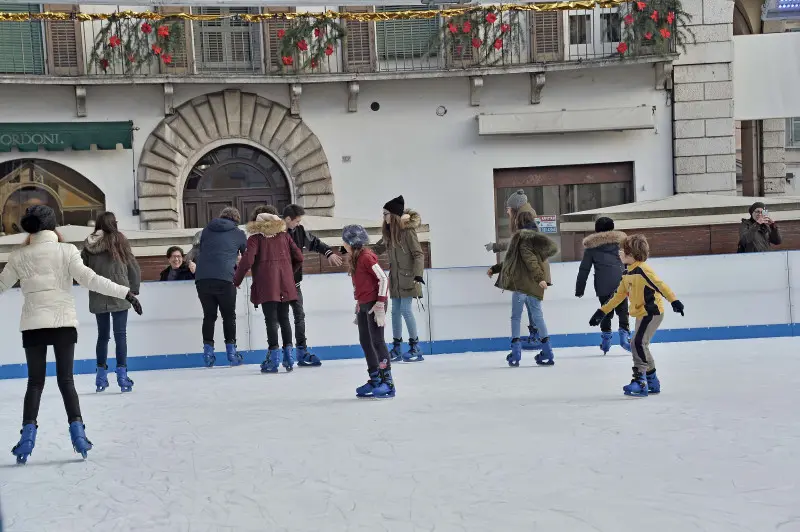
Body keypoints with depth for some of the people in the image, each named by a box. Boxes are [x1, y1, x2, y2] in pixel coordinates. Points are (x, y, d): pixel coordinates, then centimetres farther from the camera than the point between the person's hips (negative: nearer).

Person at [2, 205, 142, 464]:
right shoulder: (66, 250, -2)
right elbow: (88, 278, -11)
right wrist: (125, 292, -11)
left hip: (33, 323, 1)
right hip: (64, 321, 0)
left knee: (35, 381, 8)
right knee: (66, 379, 8)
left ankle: (28, 434, -3)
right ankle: (77, 430, -3)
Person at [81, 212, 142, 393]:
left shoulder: (89, 245, 0)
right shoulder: (119, 241, -6)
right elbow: (134, 268, -2)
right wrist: (134, 290, 10)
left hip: (97, 298, 3)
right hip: (119, 296, -3)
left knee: (103, 335, 14)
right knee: (120, 334, 1)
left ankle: (101, 375, 19)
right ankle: (122, 374, -3)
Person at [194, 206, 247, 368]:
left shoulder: (207, 230, 20)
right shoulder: (238, 234, 14)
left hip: (202, 278, 2)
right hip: (224, 279, -2)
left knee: (209, 315, 13)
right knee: (229, 316, 11)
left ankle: (208, 351, 10)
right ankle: (231, 351, 11)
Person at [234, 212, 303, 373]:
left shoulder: (255, 238, 2)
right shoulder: (284, 236, 13)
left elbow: (247, 260, -10)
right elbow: (299, 257, 10)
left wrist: (237, 280, 1)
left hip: (266, 284, -3)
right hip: (285, 283, 4)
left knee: (271, 319, -3)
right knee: (284, 318, 11)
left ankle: (274, 356, -7)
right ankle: (289, 354, 8)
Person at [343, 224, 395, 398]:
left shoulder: (366, 257, -15)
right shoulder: (354, 258, 13)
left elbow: (383, 278, -18)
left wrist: (380, 304, -19)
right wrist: (358, 306, 20)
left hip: (374, 303, -9)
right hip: (363, 304, 9)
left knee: (377, 341, -8)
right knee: (365, 342, 11)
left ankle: (388, 382, -3)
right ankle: (375, 380, 19)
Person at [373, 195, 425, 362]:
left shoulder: (407, 231, -14)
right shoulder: (389, 232, 7)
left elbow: (419, 254, -15)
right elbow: (377, 249, 17)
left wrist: (418, 275, -24)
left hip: (408, 278, -7)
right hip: (395, 278, 7)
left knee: (406, 310, -8)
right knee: (395, 311, 8)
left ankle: (415, 347, 2)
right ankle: (396, 348, 15)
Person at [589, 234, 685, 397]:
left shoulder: (642, 270, -17)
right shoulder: (626, 274, 10)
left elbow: (661, 285, -22)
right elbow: (618, 296, 18)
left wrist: (674, 301, -31)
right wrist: (602, 312, 18)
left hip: (652, 313, -10)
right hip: (641, 314, 10)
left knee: (638, 344, -16)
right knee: (641, 346, 13)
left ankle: (640, 381, -14)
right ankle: (652, 382, 25)